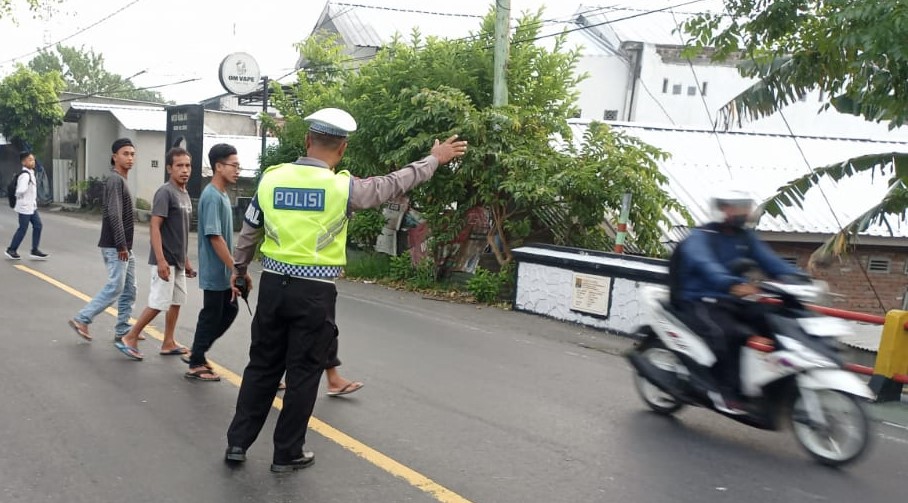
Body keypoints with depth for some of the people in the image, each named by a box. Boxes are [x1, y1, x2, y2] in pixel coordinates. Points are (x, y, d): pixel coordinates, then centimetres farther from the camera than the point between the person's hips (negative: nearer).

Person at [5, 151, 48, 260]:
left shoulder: (31, 173, 11)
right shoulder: (25, 175, -19)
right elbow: (21, 190, -29)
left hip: (32, 206, 9)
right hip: (25, 207, -9)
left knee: (38, 226, 7)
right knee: (23, 229, -1)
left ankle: (35, 250, 11)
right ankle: (11, 250, 12)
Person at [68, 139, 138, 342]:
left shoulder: (121, 180, 17)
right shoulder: (115, 180, -14)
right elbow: (114, 215, -22)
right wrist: (121, 245, -22)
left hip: (124, 246, 10)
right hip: (115, 247, -10)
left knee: (129, 290, 10)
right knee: (115, 288, -9)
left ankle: (122, 330, 14)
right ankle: (81, 319, 1)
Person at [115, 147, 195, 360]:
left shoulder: (185, 194, 12)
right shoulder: (165, 192, -14)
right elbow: (155, 227, -19)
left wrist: (186, 261, 18)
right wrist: (160, 260, -25)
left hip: (178, 260, 9)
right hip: (165, 260, -9)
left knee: (176, 302, 11)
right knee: (158, 303, -6)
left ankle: (168, 344, 20)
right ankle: (129, 339, 5)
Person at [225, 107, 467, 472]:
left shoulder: (271, 178, 1)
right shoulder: (342, 187, -10)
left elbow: (248, 232, 11)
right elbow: (392, 184, 3)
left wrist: (239, 270, 29)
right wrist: (435, 159, 17)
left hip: (273, 285, 4)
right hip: (314, 292, -4)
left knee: (262, 367, 16)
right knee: (303, 374, 8)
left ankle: (237, 442, 22)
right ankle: (287, 454, 18)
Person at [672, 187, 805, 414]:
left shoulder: (747, 237, 15)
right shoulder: (699, 238, -8)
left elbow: (769, 260, 0)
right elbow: (706, 265, -29)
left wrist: (796, 277, -20)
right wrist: (733, 285, -49)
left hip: (733, 301, 7)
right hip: (700, 302, -7)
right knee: (726, 333, -36)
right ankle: (726, 390, -27)